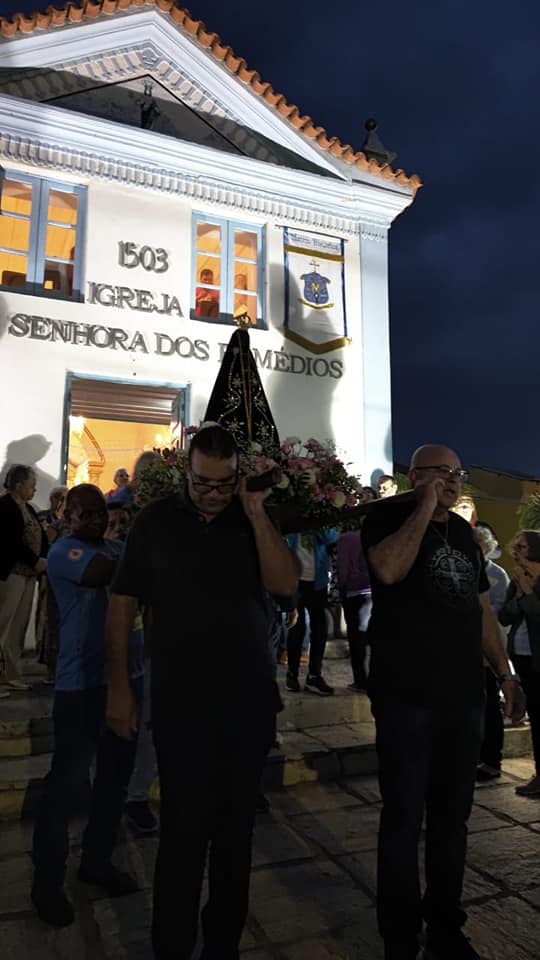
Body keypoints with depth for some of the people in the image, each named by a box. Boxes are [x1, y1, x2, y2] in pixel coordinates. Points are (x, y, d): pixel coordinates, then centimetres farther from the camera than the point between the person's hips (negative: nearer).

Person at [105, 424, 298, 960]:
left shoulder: (254, 520, 2)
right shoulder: (156, 521, -3)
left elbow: (285, 585, -10)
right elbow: (122, 603, 0)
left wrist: (257, 516, -17)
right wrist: (119, 687, -3)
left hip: (249, 700, 2)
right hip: (180, 703, -2)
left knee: (236, 827, 15)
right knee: (184, 829, 6)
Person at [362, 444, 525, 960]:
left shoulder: (462, 530, 15)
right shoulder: (389, 516, -4)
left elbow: (481, 608, 19)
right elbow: (389, 569, -26)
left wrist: (506, 673, 15)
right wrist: (425, 507, -17)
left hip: (464, 695, 6)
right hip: (406, 696, -6)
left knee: (452, 816, 15)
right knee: (404, 817, 3)